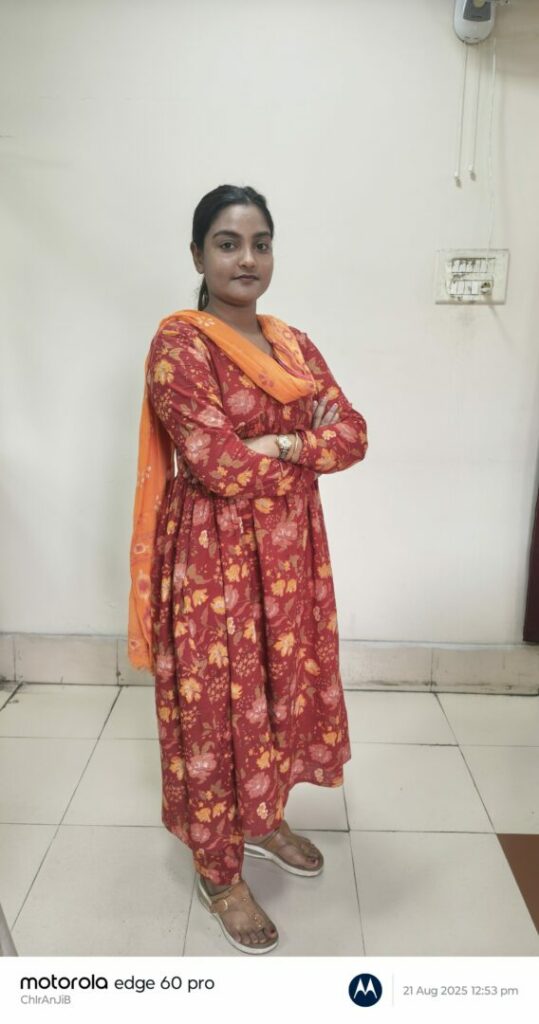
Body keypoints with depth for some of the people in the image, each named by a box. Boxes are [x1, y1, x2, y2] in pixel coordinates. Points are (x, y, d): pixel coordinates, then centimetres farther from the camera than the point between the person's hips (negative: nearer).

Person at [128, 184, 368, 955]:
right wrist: (308, 447, -8)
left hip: (289, 552, 7)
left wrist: (280, 444, -16)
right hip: (213, 559, -7)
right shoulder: (179, 345, -13)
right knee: (216, 708, 7)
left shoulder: (293, 343, 9)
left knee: (283, 688, 19)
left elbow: (353, 433, 1)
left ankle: (266, 820, 45)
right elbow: (221, 468, -23)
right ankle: (219, 872, 30)